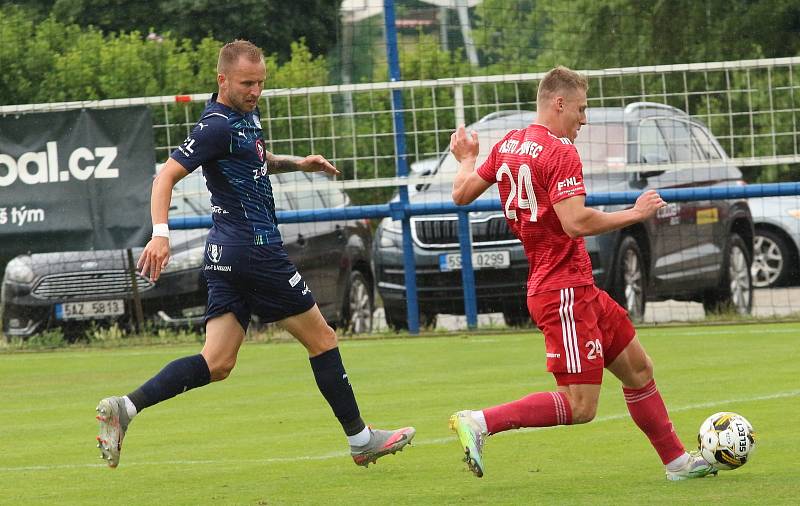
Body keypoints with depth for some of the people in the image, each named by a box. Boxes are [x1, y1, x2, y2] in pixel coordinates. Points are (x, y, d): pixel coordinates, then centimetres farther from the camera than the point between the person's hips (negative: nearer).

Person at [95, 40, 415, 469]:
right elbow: (166, 175, -20)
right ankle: (360, 440, 13)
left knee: (217, 364, 1)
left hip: (227, 255, 10)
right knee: (321, 338, 4)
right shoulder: (218, 126, -15)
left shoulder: (245, 115, 15)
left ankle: (125, 407, -13)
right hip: (255, 250, -10)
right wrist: (160, 233, -32)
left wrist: (297, 163, 18)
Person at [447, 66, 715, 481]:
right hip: (565, 293, -10)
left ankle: (676, 461, 25)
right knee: (580, 407, -11)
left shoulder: (508, 146, 9)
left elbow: (462, 194, 16)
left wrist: (467, 158, 36)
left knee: (638, 368, 18)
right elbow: (576, 222, -27)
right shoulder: (560, 153, -17)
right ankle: (479, 423, -14)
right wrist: (635, 213, -14)